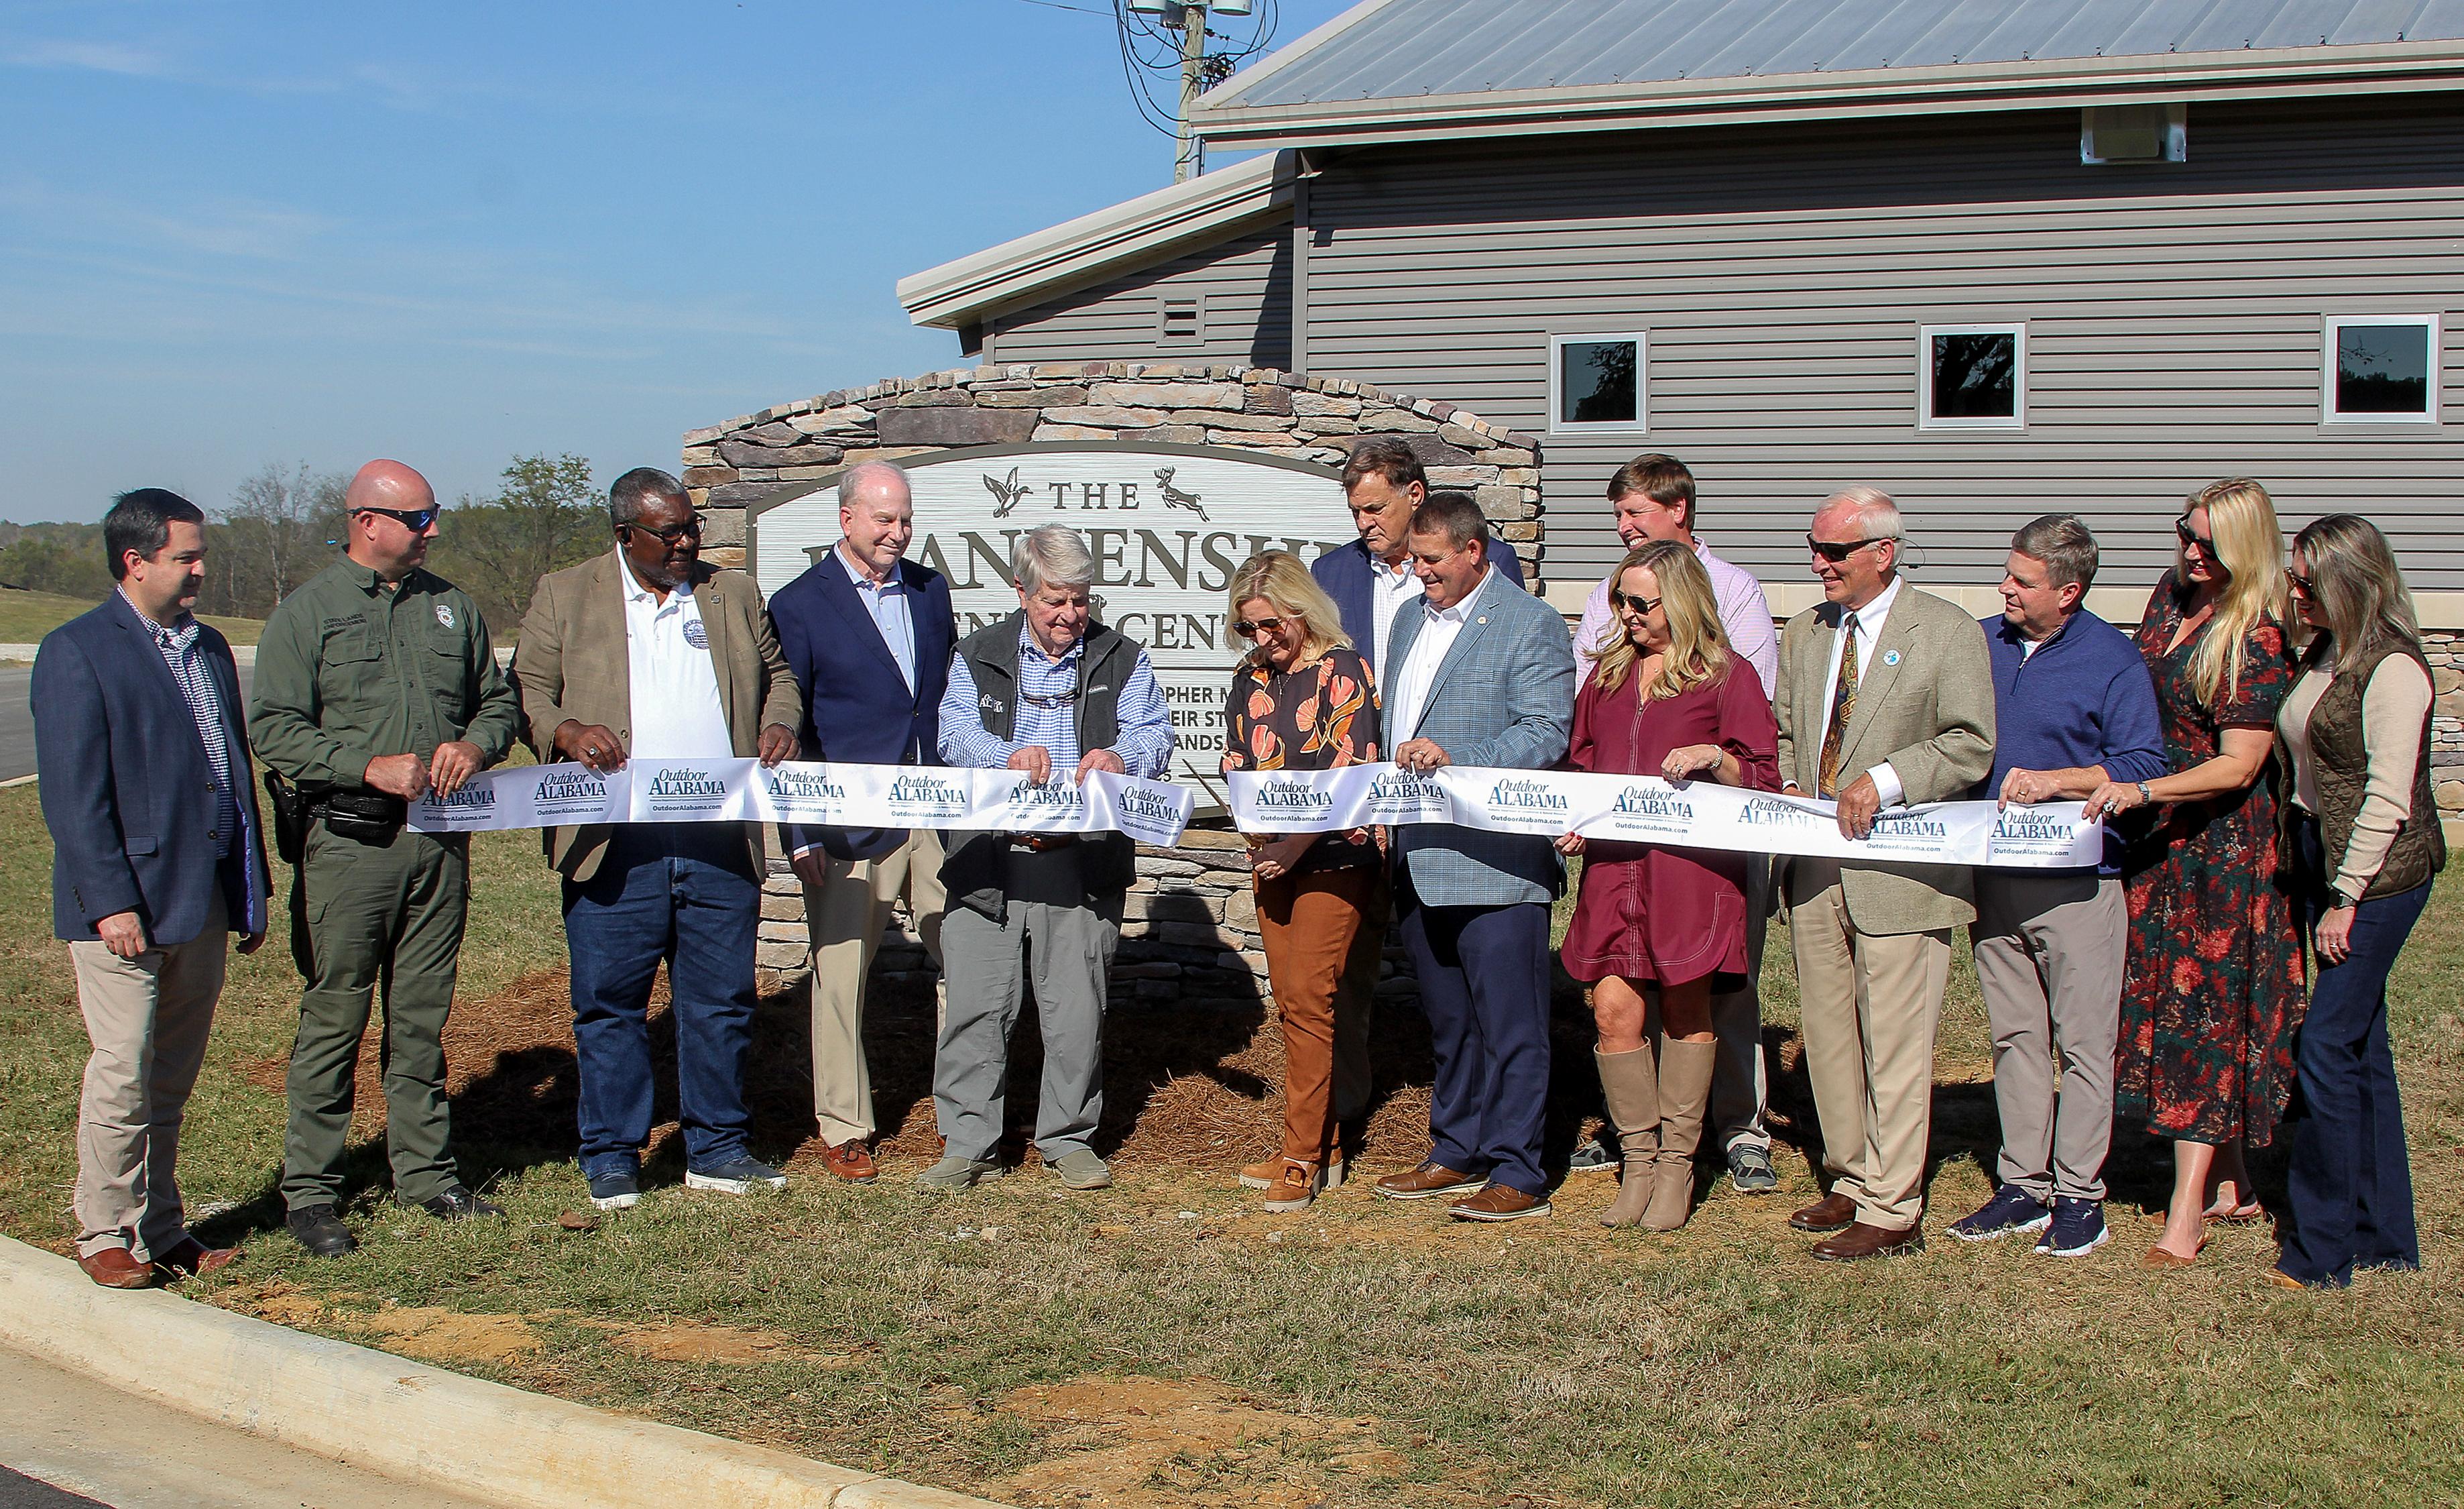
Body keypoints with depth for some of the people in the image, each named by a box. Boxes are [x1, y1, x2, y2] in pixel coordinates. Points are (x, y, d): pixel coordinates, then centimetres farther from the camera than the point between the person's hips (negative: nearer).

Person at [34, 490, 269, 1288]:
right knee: (123, 1074, -3)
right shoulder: (76, 652, -7)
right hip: (126, 907, -7)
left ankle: (161, 1231, 21)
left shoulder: (209, 648, 15)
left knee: (171, 1079, 12)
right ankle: (105, 1235, 10)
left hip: (203, 906, 7)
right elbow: (74, 794, -12)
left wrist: (252, 892, 16)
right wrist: (110, 901, -18)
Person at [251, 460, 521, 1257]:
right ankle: (310, 1190, 7)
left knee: (423, 1017, 11)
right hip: (347, 841, -4)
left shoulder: (451, 606, 12)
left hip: (440, 840, 4)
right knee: (333, 1017, -1)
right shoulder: (307, 611, -2)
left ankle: (425, 1170, 20)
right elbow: (275, 730, -8)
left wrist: (475, 744, -4)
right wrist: (371, 766, -17)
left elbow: (499, 699, 18)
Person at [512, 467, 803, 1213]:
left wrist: (780, 723, 3)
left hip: (721, 842, 3)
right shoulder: (564, 595, 8)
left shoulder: (735, 595, 15)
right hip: (615, 842, -2)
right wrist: (567, 731, -16)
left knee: (723, 1000, 7)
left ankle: (717, 1149, 18)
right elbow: (528, 691, 5)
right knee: (609, 1004, 1)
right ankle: (612, 1158, 12)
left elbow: (776, 675, 24)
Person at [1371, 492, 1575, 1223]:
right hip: (1419, 860, 8)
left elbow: (1546, 734, -16)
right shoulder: (1411, 618, 17)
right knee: (1448, 1020, 17)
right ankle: (1457, 1153, 28)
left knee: (1509, 1024, -2)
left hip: (1497, 859, -8)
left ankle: (1518, 1174, 4)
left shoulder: (1531, 625, -7)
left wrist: (1454, 759, -25)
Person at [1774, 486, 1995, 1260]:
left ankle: (1891, 1211, 1)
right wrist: (1786, 783, 3)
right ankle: (1853, 1180, 27)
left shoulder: (1947, 632, -4)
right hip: (1816, 868, 6)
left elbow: (1971, 747, -10)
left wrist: (1887, 779, -20)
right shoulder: (1804, 633, 15)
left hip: (1899, 870, -6)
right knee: (1829, 1036, 13)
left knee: (1893, 1045, -5)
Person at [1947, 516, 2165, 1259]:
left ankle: (2080, 1194, 9)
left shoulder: (2112, 660, -7)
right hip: (1993, 875, 5)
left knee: (2083, 1042, 1)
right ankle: (2022, 1184, 19)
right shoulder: (1983, 645, 9)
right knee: (2014, 1036, 11)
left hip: (2076, 879, -5)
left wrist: (2054, 781, -20)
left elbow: (2145, 764, -10)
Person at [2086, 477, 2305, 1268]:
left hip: (2223, 840, -7)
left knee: (2204, 1009, -6)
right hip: (2158, 830, 7)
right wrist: (2108, 775, 11)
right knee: (2166, 995, 10)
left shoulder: (2259, 638, -16)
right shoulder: (2173, 592, 6)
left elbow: (2238, 765, -19)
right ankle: (2231, 1185, 21)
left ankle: (2187, 1214, -5)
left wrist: (2141, 790, -29)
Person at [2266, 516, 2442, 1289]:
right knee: (2362, 1046, 13)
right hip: (2325, 862, 9)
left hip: (2380, 875, -9)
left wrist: (2345, 898, -16)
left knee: (2327, 1046, -9)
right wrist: (2323, 887, 13)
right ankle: (2384, 1234, 21)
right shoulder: (2323, 654, 11)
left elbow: (2387, 799, -18)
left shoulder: (2391, 670, -16)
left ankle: (2321, 1249, -2)